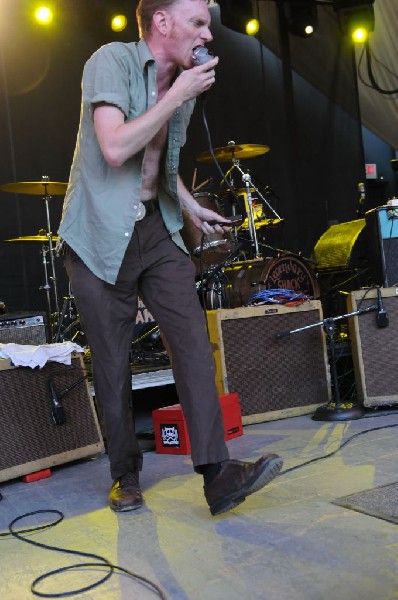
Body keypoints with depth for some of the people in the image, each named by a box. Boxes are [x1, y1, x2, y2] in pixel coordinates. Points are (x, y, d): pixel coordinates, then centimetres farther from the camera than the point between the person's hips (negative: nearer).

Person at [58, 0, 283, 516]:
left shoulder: (184, 85, 11)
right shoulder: (111, 61, -10)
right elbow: (115, 149, -25)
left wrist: (190, 206, 9)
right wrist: (179, 95, -18)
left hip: (157, 231, 6)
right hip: (101, 237, -5)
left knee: (193, 338, -11)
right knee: (112, 364, 2)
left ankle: (218, 474, -10)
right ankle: (126, 475, 19)